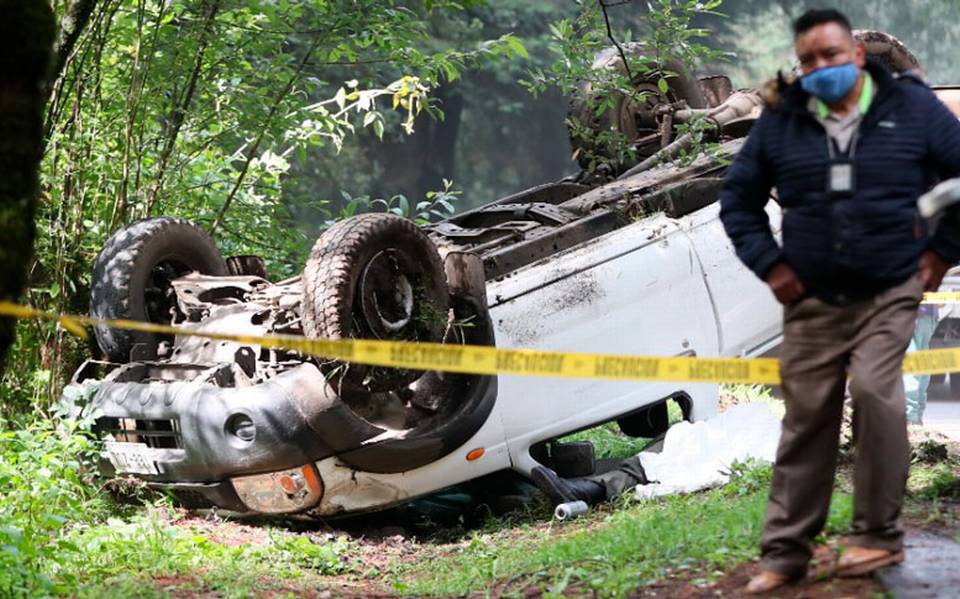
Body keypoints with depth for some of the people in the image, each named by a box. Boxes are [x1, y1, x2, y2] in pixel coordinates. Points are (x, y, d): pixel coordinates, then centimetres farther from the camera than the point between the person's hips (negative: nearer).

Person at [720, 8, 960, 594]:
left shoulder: (912, 107, -3)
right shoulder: (780, 122, 1)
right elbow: (738, 197, 13)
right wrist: (768, 262, 3)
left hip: (890, 293, -2)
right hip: (814, 301, 3)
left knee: (874, 390, -22)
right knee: (806, 421, 4)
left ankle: (879, 535, -8)